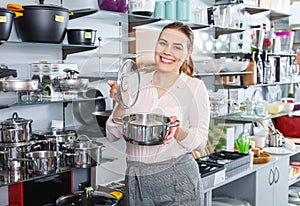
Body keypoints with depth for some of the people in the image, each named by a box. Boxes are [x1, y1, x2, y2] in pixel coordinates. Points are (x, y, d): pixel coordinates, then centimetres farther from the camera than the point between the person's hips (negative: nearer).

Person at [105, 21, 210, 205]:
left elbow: (200, 142, -3)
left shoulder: (195, 87, -5)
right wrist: (121, 103, -15)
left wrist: (177, 130, -22)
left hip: (178, 181, -2)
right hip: (136, 182, 3)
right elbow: (113, 135, 2)